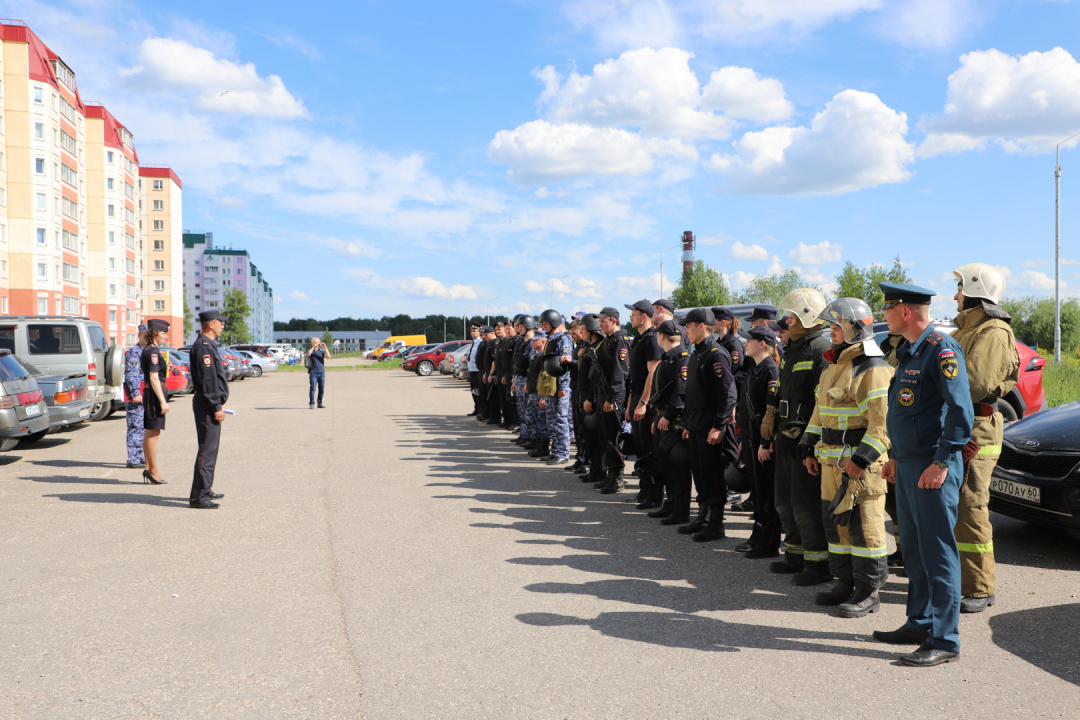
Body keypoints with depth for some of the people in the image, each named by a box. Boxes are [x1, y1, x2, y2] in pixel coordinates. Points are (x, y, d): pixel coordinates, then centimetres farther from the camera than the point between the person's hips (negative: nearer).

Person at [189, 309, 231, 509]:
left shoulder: (209, 345, 18)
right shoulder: (203, 346, -15)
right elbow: (207, 380, -20)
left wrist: (218, 403, 22)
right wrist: (216, 407, -19)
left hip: (210, 405, 11)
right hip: (207, 406, -11)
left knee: (210, 449, 16)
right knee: (207, 450, -9)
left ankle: (205, 490, 25)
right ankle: (198, 496, -6)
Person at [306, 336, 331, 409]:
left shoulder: (322, 351, 13)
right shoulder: (310, 351, 7)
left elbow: (328, 357, -4)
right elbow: (308, 354, -17)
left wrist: (325, 348, -12)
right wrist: (313, 347, -23)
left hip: (322, 372, 3)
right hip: (313, 372, -3)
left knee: (321, 388, 4)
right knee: (312, 388, -8)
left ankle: (320, 403, 12)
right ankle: (311, 404, -8)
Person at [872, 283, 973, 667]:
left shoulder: (942, 349, -14)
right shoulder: (908, 352, 16)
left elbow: (961, 411, -20)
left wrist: (941, 462, -22)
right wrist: (896, 458, 21)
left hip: (932, 468, -10)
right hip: (908, 465, 10)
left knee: (938, 553, -4)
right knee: (914, 550, 16)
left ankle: (944, 640, 4)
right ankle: (920, 624, 27)